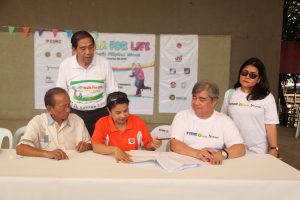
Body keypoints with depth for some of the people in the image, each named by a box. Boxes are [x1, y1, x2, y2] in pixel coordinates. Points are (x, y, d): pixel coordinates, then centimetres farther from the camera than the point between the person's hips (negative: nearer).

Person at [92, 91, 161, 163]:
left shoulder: (138, 122, -3)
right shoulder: (102, 123, -7)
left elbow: (147, 146, 6)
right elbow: (95, 147, -18)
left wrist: (152, 145, -15)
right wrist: (115, 149, -30)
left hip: (134, 162, 2)